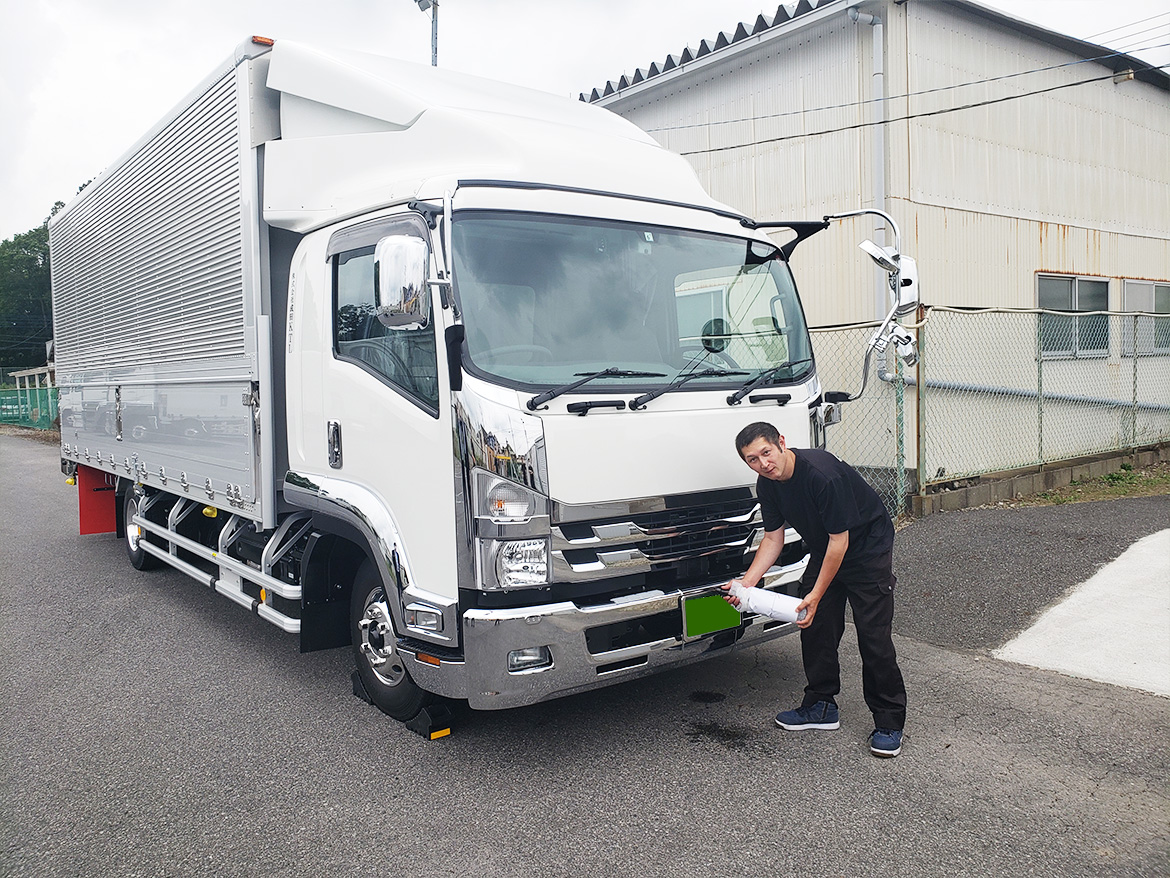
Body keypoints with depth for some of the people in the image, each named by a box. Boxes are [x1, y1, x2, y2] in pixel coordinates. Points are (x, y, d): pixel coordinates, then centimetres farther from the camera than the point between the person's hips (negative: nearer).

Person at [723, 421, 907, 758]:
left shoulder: (823, 473, -33)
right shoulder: (767, 484, -9)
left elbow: (839, 541, -26)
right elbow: (773, 538, 1)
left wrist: (817, 595, -24)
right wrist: (747, 581, -11)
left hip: (867, 548, -7)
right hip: (824, 550, 7)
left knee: (873, 634, -9)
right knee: (815, 626, 5)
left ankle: (889, 723, 2)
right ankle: (821, 705, 20)